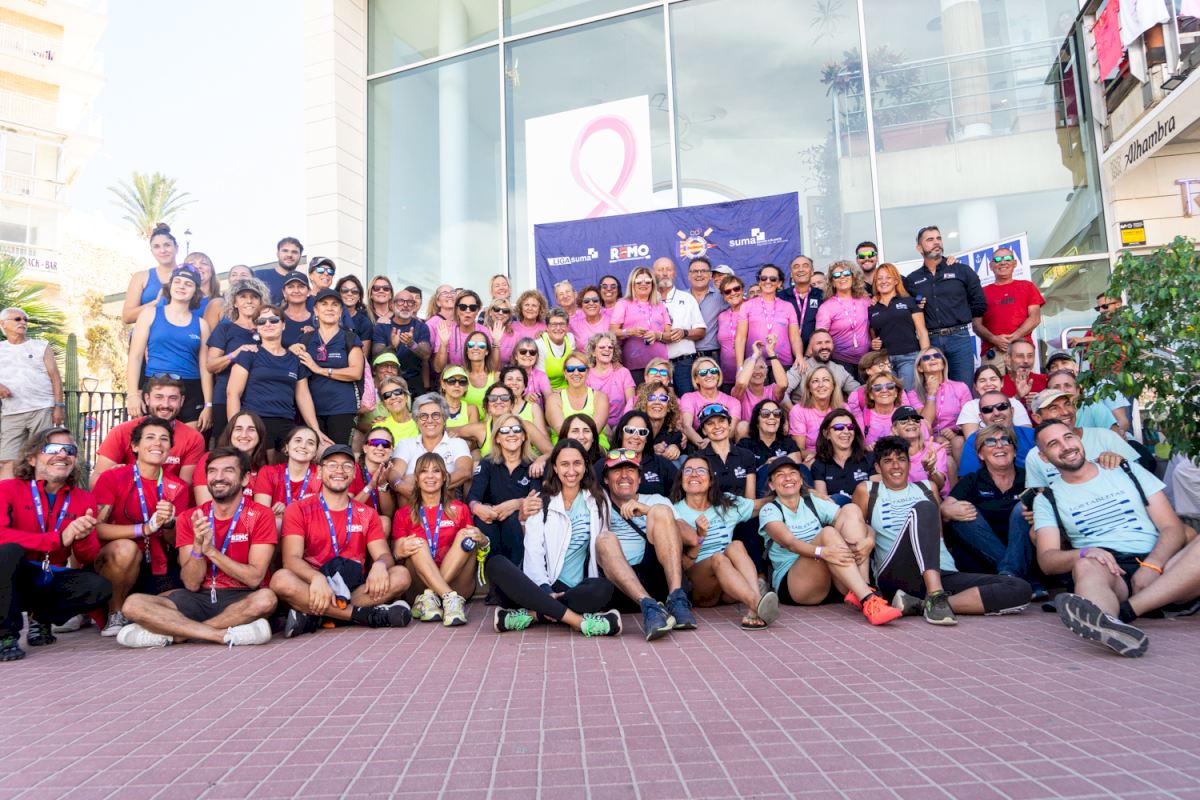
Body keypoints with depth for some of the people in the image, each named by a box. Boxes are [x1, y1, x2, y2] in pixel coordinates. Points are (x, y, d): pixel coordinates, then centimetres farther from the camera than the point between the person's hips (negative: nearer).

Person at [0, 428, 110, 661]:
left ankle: (42, 618, 9)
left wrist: (82, 538, -24)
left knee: (100, 587, -23)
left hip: (52, 582, 3)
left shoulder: (84, 499, 2)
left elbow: (88, 559, -1)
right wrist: (59, 538, -30)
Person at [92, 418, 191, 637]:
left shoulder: (177, 487, 3)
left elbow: (178, 542, 1)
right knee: (125, 548, -36)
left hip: (158, 568, 4)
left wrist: (169, 524, -21)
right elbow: (96, 527, -17)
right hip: (112, 564, -3)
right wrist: (146, 528, -25)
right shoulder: (112, 478, -5)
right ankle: (115, 614, -10)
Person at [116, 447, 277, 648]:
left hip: (242, 600, -3)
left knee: (266, 598, -37)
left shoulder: (260, 516, -6)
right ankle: (228, 634, -24)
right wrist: (198, 546, -20)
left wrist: (210, 550, -19)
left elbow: (254, 578, -14)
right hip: (200, 598, 3)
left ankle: (171, 633, -20)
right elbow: (192, 584, -3)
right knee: (133, 604, -18)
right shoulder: (189, 519, 4)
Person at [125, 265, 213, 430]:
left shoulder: (200, 323, 11)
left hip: (191, 394, 1)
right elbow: (135, 357, 4)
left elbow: (205, 367, 8)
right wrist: (133, 394, -7)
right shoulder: (150, 314, 8)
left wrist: (208, 405, 1)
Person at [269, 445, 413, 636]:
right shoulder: (298, 510, 4)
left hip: (355, 589, 3)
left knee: (401, 575, -22)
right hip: (312, 588, -2)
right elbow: (291, 558, -9)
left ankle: (312, 615, -26)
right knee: (281, 579, -33)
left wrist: (380, 564, -24)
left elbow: (384, 554, 3)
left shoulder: (367, 514, 14)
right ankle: (366, 615, -30)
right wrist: (316, 578, -32)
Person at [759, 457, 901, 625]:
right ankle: (868, 600, -41)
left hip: (833, 583, 5)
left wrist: (869, 541, -21)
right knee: (828, 532, -28)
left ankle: (862, 591, -25)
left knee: (850, 510, -10)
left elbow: (864, 526, 4)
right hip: (790, 585, -5)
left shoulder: (815, 503, 16)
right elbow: (789, 542, -18)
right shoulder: (769, 510, 3)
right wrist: (821, 551, -38)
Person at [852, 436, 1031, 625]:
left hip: (944, 576, 5)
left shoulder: (927, 488, 24)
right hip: (897, 577, -4)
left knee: (1020, 589, -18)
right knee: (923, 508, -27)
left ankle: (920, 605, -27)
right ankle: (935, 598, -41)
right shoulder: (867, 491, 15)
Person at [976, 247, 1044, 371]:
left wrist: (1014, 336, -7)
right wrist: (994, 339, -10)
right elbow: (977, 325, 9)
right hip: (991, 351, 0)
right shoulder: (983, 292, 17)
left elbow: (1035, 318, 9)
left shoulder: (1027, 286, 20)